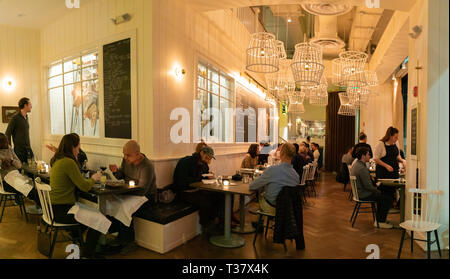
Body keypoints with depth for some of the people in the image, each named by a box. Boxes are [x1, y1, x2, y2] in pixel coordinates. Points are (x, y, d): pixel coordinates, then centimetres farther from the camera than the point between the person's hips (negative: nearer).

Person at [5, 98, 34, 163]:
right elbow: (7, 134, -9)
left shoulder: (26, 117, 11)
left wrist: (29, 145, 15)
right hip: (19, 149, -6)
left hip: (28, 148, 6)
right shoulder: (15, 117, -10)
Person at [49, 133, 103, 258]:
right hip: (61, 210, -10)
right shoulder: (68, 162, -22)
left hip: (54, 207, 10)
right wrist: (94, 178, -3)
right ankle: (86, 254, 3)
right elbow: (85, 187, -21)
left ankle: (75, 235, 37)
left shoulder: (57, 160, 8)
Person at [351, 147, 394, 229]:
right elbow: (368, 186, -23)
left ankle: (379, 218, 31)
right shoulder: (362, 168, -25)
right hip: (364, 194, -10)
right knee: (389, 199, -5)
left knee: (381, 195, 26)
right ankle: (380, 222, 5)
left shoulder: (355, 163, 7)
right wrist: (378, 191, -6)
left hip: (359, 191, 11)